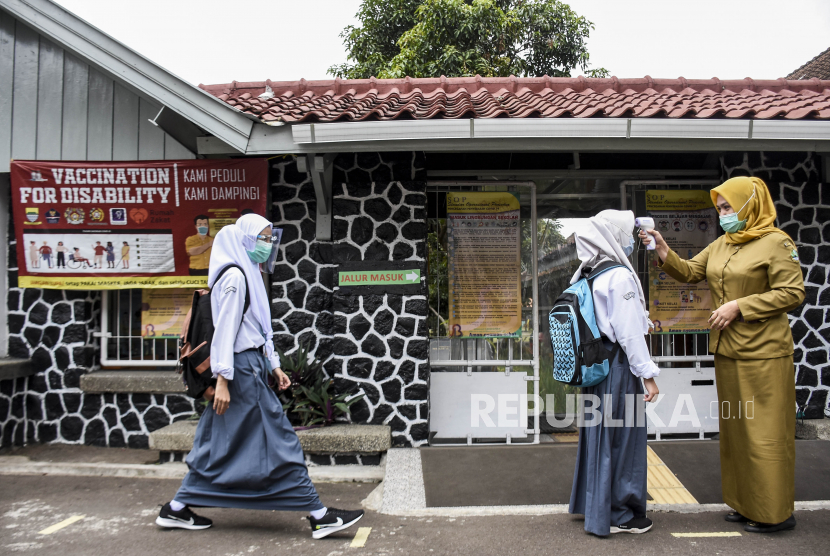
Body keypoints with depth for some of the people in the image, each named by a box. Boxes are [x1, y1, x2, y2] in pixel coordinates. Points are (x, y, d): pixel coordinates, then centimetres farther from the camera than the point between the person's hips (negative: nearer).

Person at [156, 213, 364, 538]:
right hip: (243, 370, -10)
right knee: (280, 441, -6)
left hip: (250, 368, 10)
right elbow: (226, 329, -18)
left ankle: (176, 509, 25)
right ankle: (318, 515, 1)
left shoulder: (249, 275, 17)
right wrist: (222, 379, -20)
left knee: (221, 444, 15)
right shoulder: (235, 276, -13)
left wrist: (273, 366, 18)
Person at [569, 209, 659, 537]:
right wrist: (648, 374, -14)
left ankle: (593, 504, 30)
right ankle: (620, 515, 15)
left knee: (598, 434, 17)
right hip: (618, 366, -8)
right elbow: (629, 332, -19)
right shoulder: (621, 276, -16)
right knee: (621, 436, 3)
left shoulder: (587, 277, 9)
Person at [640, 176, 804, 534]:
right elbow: (690, 273, 11)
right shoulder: (720, 245, 12)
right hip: (727, 352, 8)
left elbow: (792, 293, -14)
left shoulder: (776, 243, -9)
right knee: (735, 429, 15)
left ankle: (776, 513, 15)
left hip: (762, 354, -8)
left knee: (765, 431, 0)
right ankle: (745, 504, 28)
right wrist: (665, 254, -6)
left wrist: (739, 306, -18)